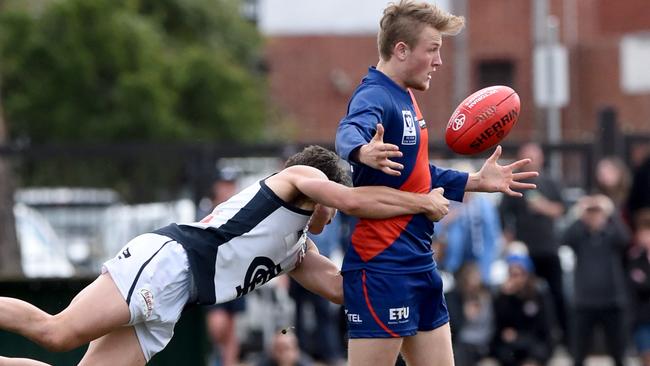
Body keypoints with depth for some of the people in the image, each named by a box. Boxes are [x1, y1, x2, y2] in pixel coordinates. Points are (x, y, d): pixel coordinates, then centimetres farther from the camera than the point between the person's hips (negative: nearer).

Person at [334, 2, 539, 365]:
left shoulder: (406, 99, 16)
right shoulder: (375, 97, -15)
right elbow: (350, 132, -39)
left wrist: (477, 181, 25)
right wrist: (364, 151, -60)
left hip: (419, 264, 10)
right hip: (382, 266, -10)